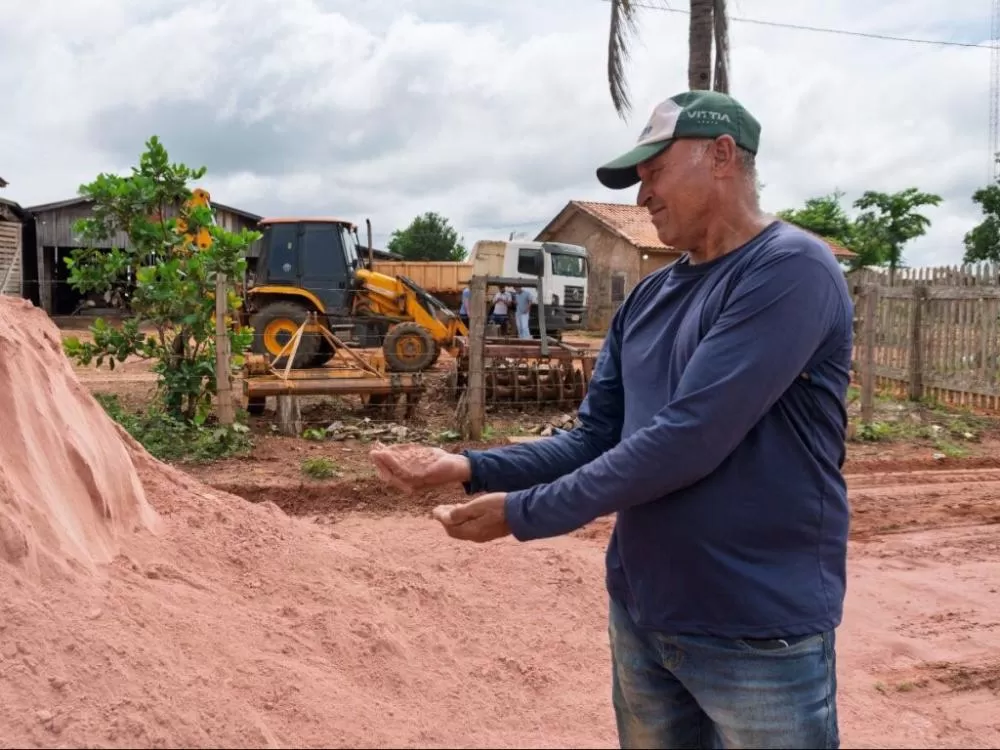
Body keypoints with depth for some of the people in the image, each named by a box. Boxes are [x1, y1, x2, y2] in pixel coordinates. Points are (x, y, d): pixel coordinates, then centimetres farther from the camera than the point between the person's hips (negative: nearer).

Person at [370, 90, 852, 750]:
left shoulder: (791, 269, -16)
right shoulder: (649, 298, 8)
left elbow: (687, 440, -24)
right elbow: (595, 440, 7)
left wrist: (525, 513, -18)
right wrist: (472, 468, -6)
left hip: (757, 633, -6)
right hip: (639, 615, 7)